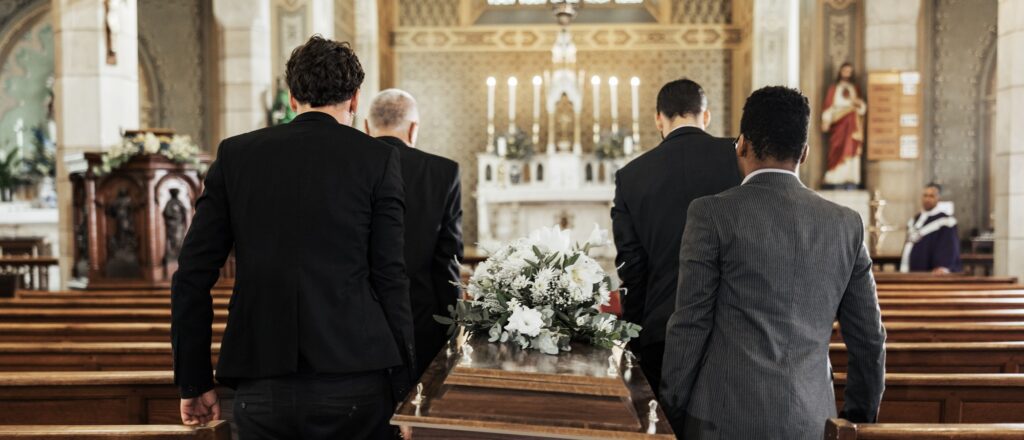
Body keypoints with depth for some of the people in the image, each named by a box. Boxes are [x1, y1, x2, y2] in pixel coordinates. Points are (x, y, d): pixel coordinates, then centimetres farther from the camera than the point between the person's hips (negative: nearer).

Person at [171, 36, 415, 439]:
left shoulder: (235, 154, 8)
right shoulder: (377, 157, 1)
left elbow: (192, 274, 6)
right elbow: (389, 275, -3)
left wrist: (194, 382, 12)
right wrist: (403, 384, 3)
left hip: (261, 388, 2)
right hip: (354, 381, -2)